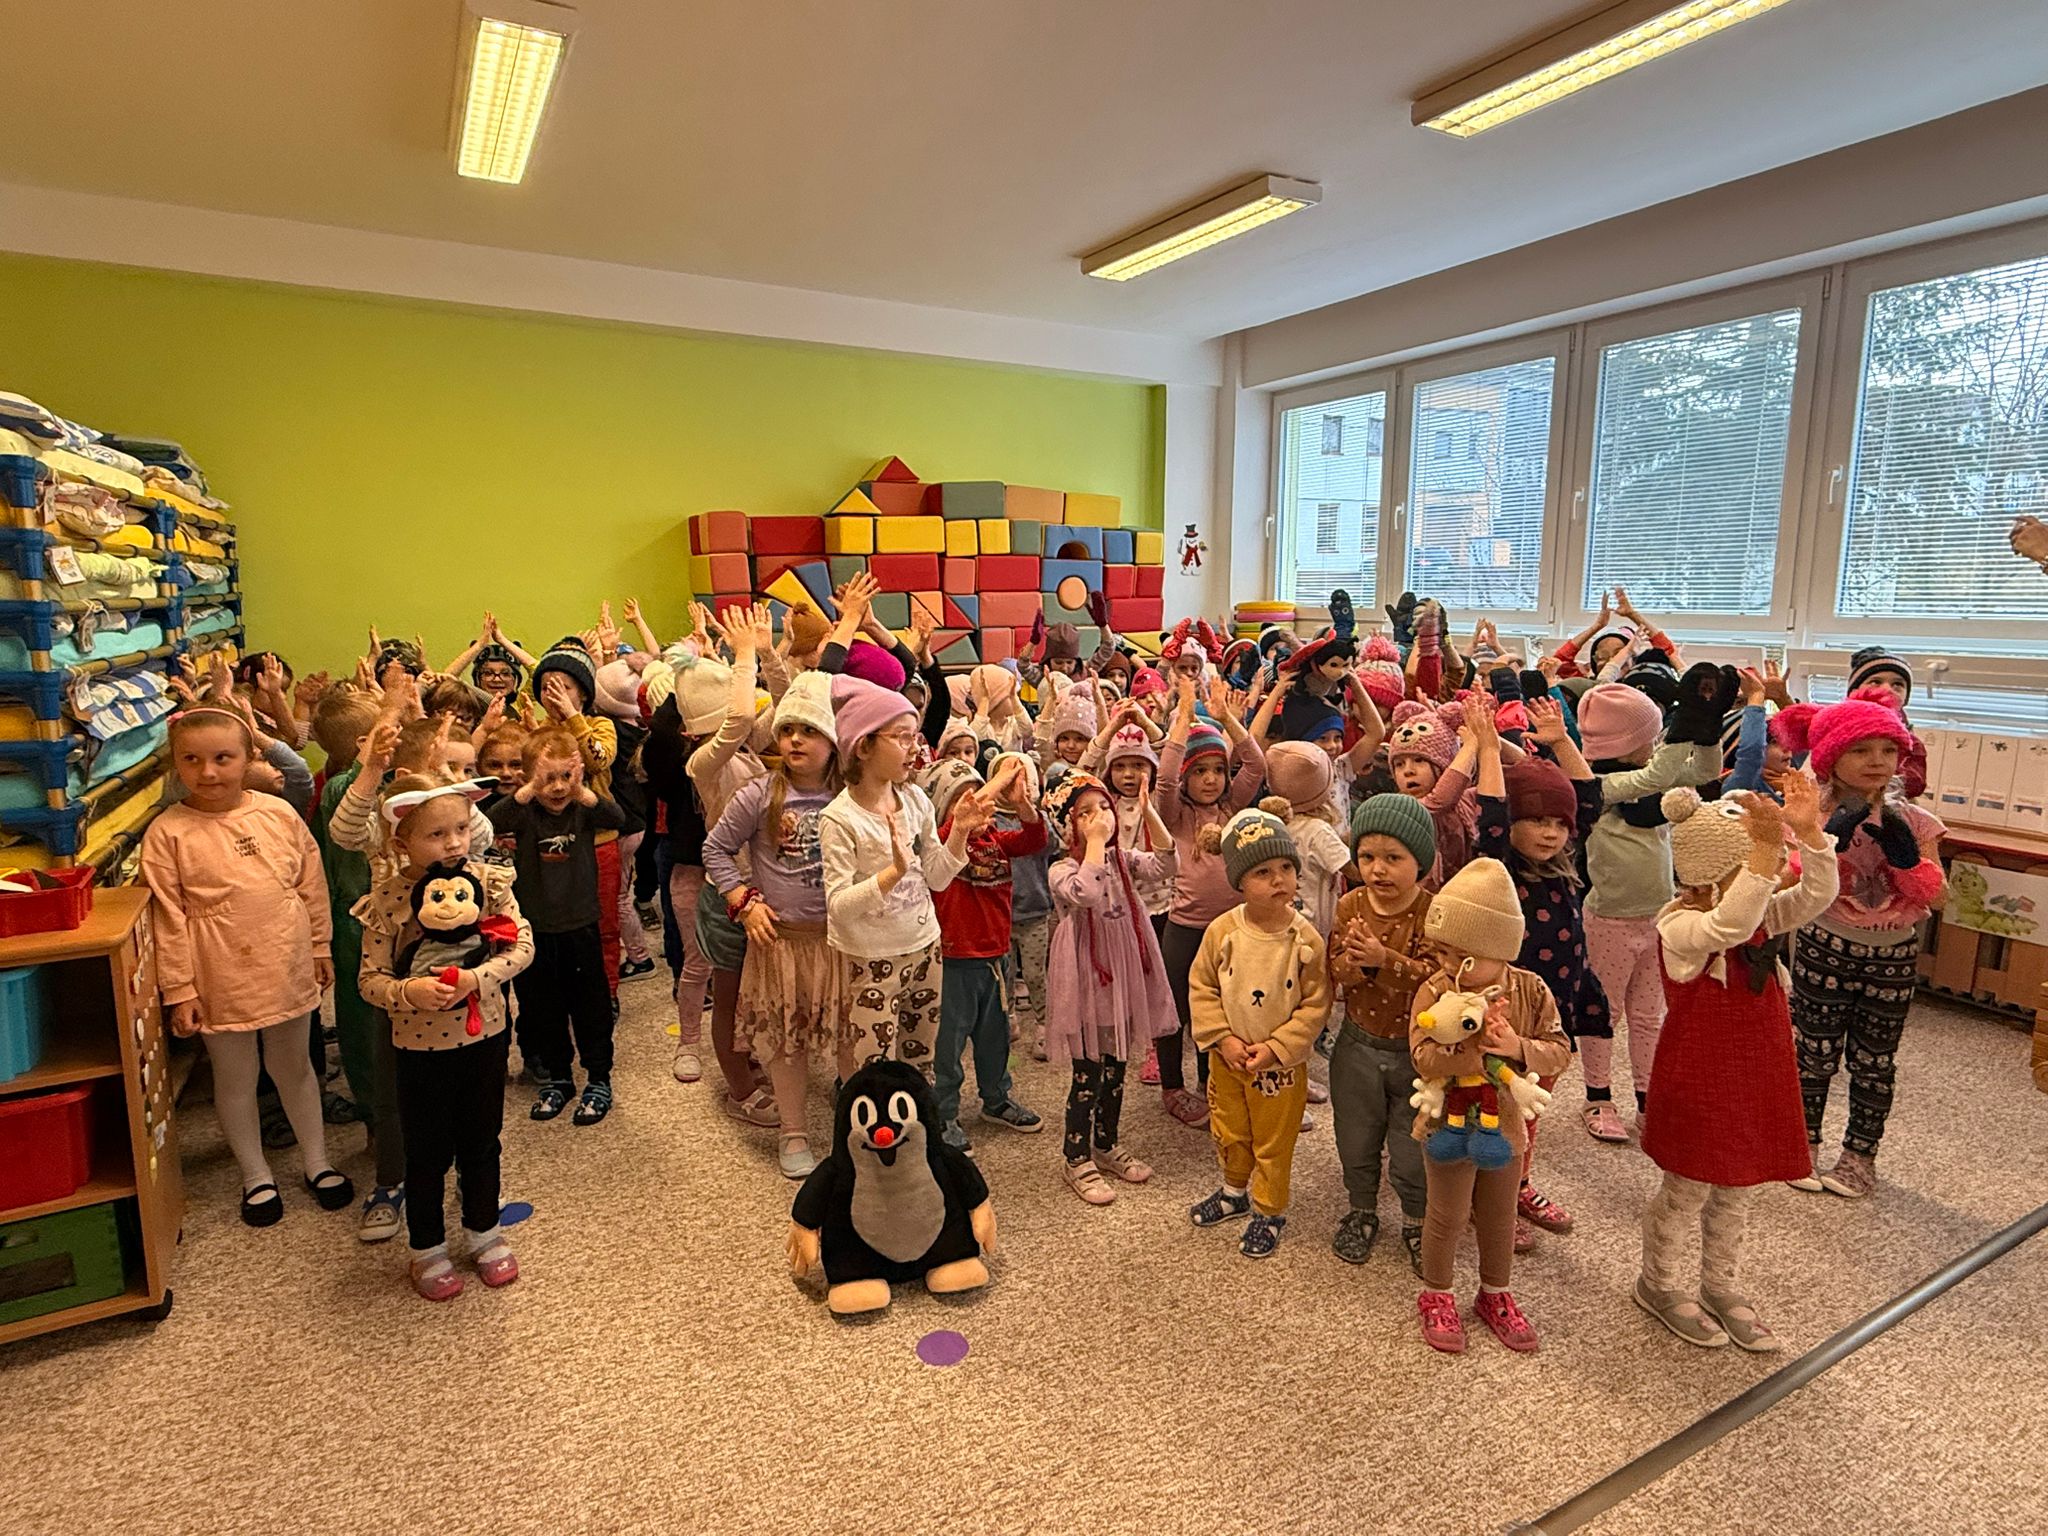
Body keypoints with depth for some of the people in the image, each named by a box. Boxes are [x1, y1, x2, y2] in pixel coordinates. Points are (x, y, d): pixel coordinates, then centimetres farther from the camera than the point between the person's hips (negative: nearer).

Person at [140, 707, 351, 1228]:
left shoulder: (279, 814, -4)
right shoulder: (168, 833, -11)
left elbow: (312, 884, 4)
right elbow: (168, 918, -9)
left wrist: (321, 947, 7)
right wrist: (179, 990, -8)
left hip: (288, 970, 2)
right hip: (222, 980, -2)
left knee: (294, 1067, 18)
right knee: (236, 1078, 14)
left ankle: (317, 1162, 34)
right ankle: (256, 1176, 33)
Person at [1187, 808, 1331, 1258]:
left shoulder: (1306, 939, -19)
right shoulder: (1222, 931, -14)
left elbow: (1315, 1005, -13)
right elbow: (1202, 988, -5)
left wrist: (1275, 1048, -17)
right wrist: (1223, 1039, -13)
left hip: (1281, 1063, -2)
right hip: (1228, 1056, 3)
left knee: (1274, 1142, 14)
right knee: (1229, 1134, 23)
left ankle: (1269, 1211, 37)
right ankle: (1235, 1191, 49)